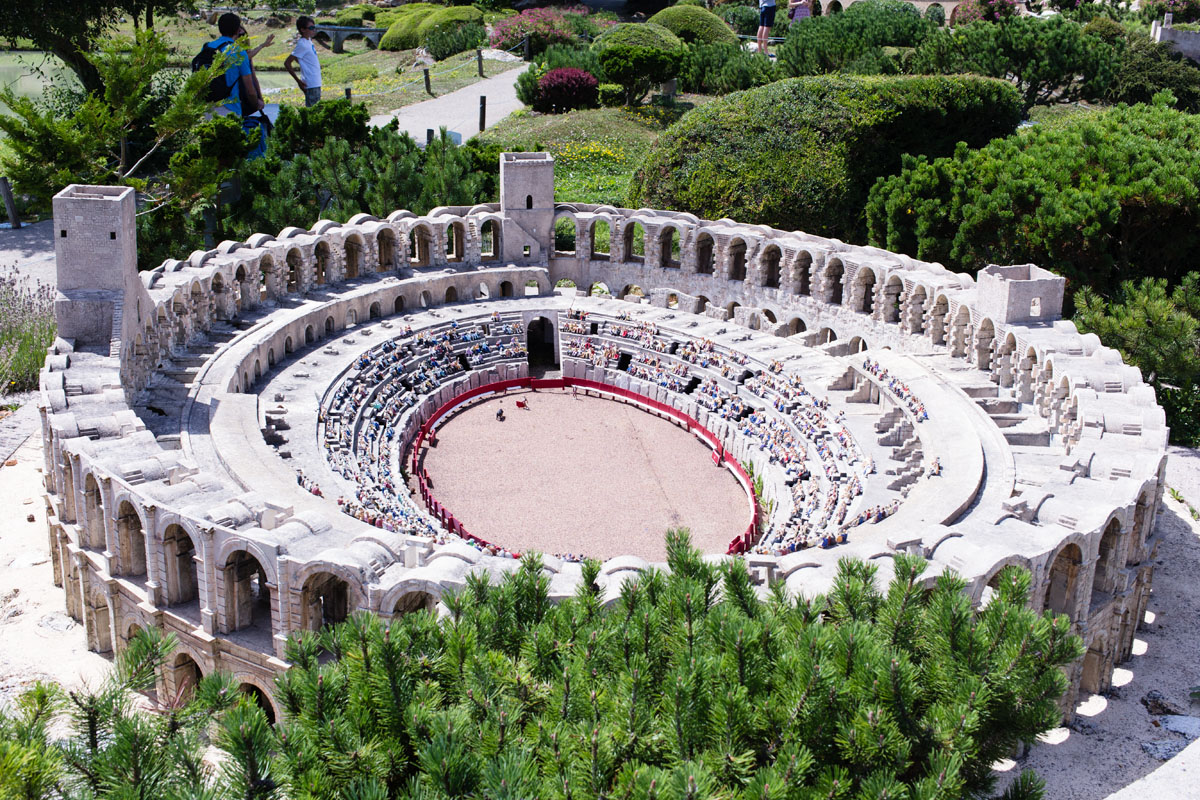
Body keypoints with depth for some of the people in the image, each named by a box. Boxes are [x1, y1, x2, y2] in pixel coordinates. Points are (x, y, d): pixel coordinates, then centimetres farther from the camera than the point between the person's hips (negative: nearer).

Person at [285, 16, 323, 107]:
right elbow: (287, 63, -17)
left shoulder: (308, 41, 10)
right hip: (311, 85, -9)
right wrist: (298, 81, -16)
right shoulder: (302, 44, -16)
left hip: (316, 83, 9)